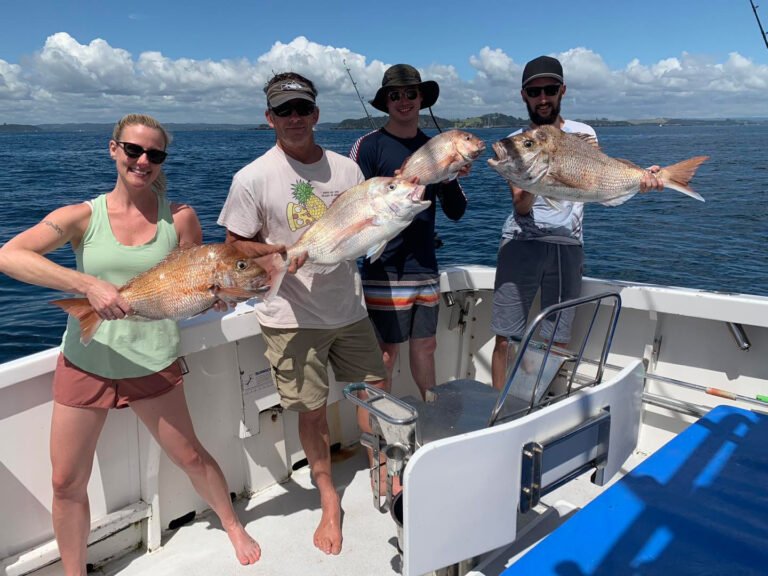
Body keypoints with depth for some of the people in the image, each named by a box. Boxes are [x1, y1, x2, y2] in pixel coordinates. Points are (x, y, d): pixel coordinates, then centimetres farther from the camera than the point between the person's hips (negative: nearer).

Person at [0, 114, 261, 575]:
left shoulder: (179, 218, -4)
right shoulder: (83, 217, -7)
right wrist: (89, 284, -32)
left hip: (153, 363, 0)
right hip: (85, 363, 0)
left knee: (190, 456, 12)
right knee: (67, 484, 9)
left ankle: (233, 526, 39)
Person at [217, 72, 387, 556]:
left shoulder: (346, 169, 3)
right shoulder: (253, 178, -8)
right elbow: (236, 245, -4)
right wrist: (284, 252, -21)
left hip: (349, 307, 4)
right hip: (292, 316, -3)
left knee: (376, 388, 15)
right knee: (313, 410, 7)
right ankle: (329, 501, 31)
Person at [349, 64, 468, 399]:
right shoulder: (368, 146, -5)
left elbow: (456, 212, 8)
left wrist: (450, 178, -10)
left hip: (426, 268, 5)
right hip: (385, 270, -5)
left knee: (425, 345, 17)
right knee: (387, 351, 1)